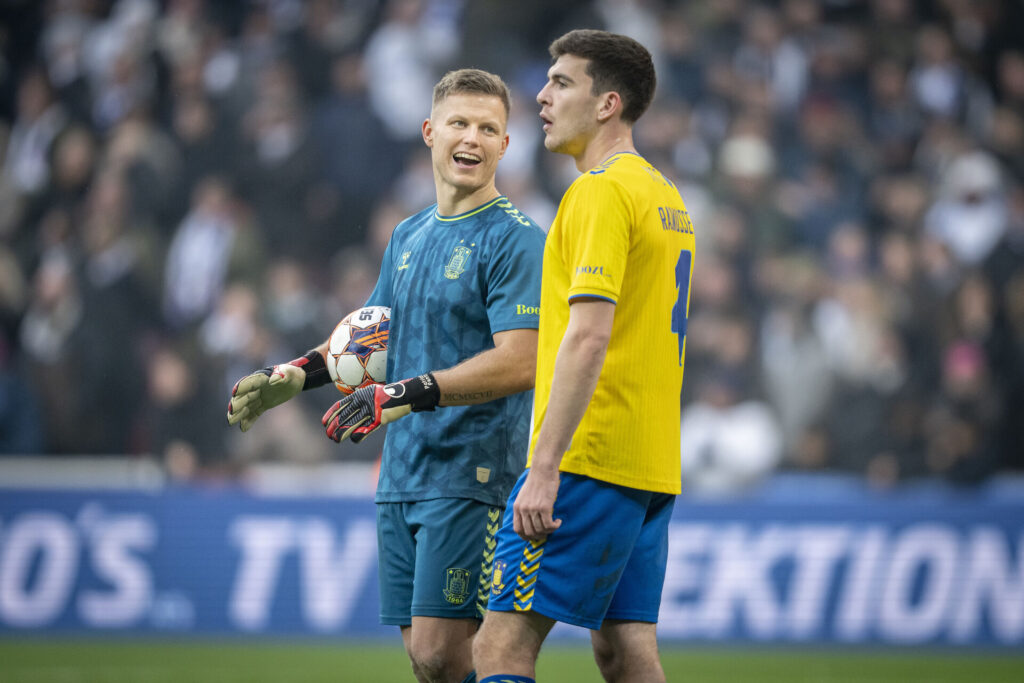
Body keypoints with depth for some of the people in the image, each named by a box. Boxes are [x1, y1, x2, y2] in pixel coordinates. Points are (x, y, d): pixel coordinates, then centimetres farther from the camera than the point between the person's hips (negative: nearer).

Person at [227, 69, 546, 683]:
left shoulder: (515, 240, -8)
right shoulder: (409, 235, 16)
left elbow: (520, 365, -19)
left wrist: (405, 396, -24)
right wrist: (294, 375, 15)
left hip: (472, 476, -7)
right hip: (402, 478, 7)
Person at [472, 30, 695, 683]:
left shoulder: (601, 192, -11)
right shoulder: (666, 196, 19)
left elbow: (588, 336, -20)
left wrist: (544, 468, -24)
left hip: (590, 458, -10)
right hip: (652, 468, 10)